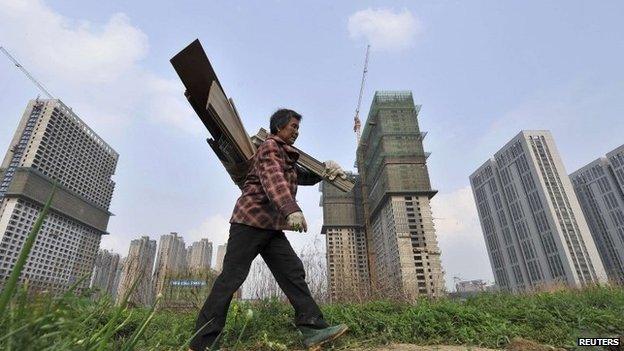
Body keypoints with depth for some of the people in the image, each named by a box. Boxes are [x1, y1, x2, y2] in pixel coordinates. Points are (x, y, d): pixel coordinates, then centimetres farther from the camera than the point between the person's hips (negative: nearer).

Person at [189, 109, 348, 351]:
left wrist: (324, 170, 8)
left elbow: (305, 177, 30)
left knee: (293, 272, -2)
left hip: (271, 227, 9)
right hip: (251, 220, -9)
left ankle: (313, 330, -4)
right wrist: (291, 210, -40)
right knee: (232, 277, -7)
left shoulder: (286, 157, 26)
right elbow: (273, 180, -23)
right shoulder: (270, 146, -4)